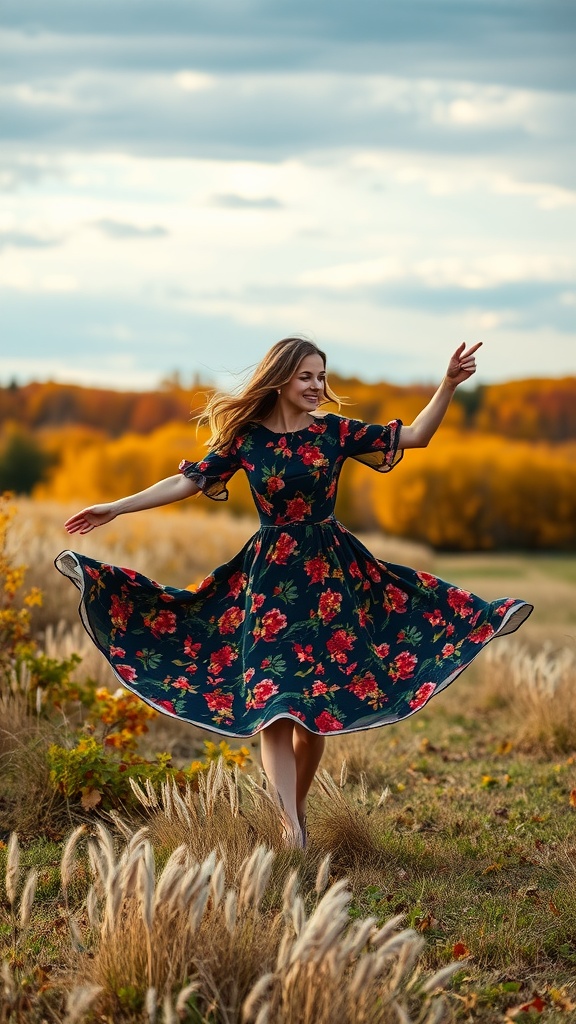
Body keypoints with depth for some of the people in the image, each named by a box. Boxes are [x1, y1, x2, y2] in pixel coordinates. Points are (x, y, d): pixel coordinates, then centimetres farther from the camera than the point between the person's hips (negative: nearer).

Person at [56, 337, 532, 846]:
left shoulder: (335, 431, 0)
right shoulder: (245, 438, -1)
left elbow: (416, 435, -1)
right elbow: (187, 482, 2)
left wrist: (449, 385, -13)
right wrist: (114, 508, -1)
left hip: (330, 574, 1)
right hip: (269, 576, -1)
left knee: (316, 707, 4)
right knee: (272, 706, -11)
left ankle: (297, 812, 21)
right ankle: (291, 829, -16)